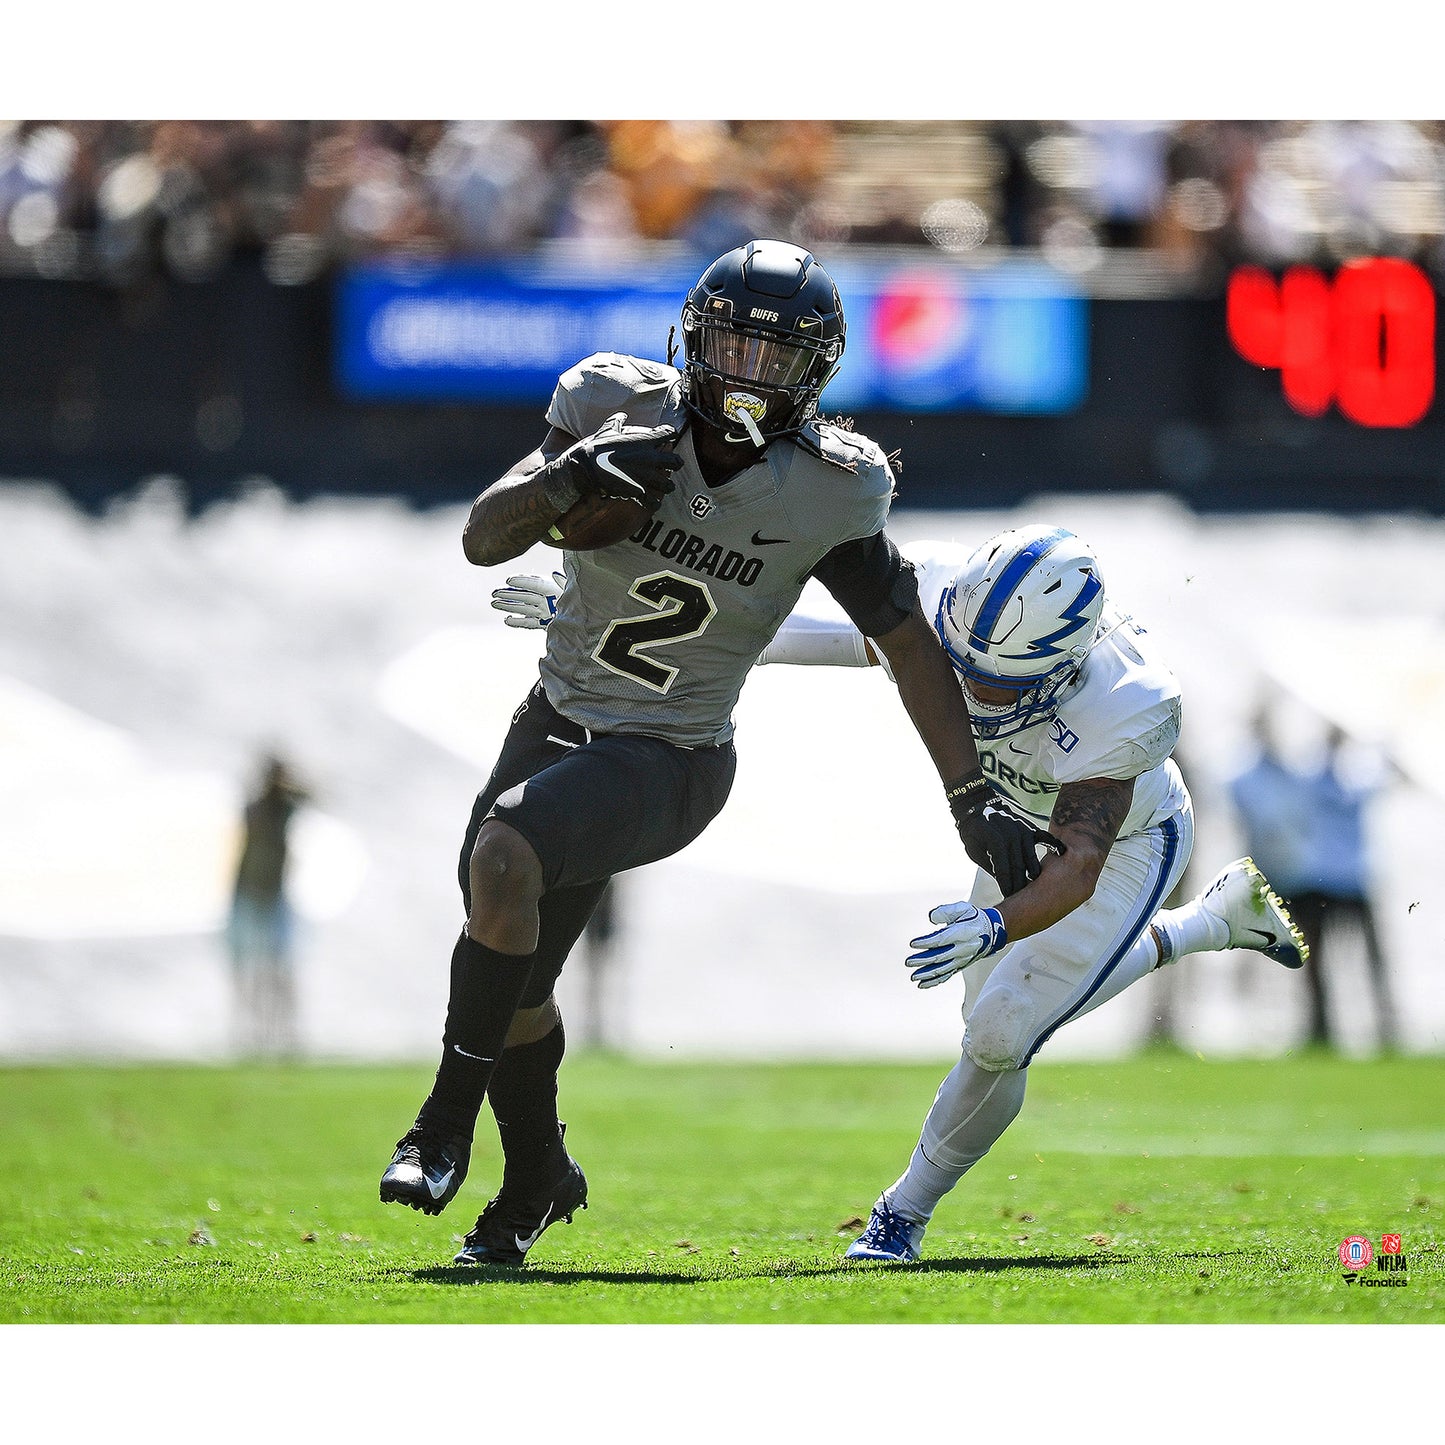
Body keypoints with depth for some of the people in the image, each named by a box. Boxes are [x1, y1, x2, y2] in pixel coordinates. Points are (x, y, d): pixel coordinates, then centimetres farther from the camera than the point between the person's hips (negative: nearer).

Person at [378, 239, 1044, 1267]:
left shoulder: (824, 496, -14)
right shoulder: (626, 414, -11)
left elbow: (910, 644, -3)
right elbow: (484, 539, -11)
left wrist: (975, 799, -2)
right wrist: (567, 479, -31)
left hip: (668, 759, -4)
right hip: (559, 721, 4)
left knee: (504, 860, -30)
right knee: (512, 983, 10)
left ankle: (447, 1122, -16)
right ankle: (538, 1180, 37)